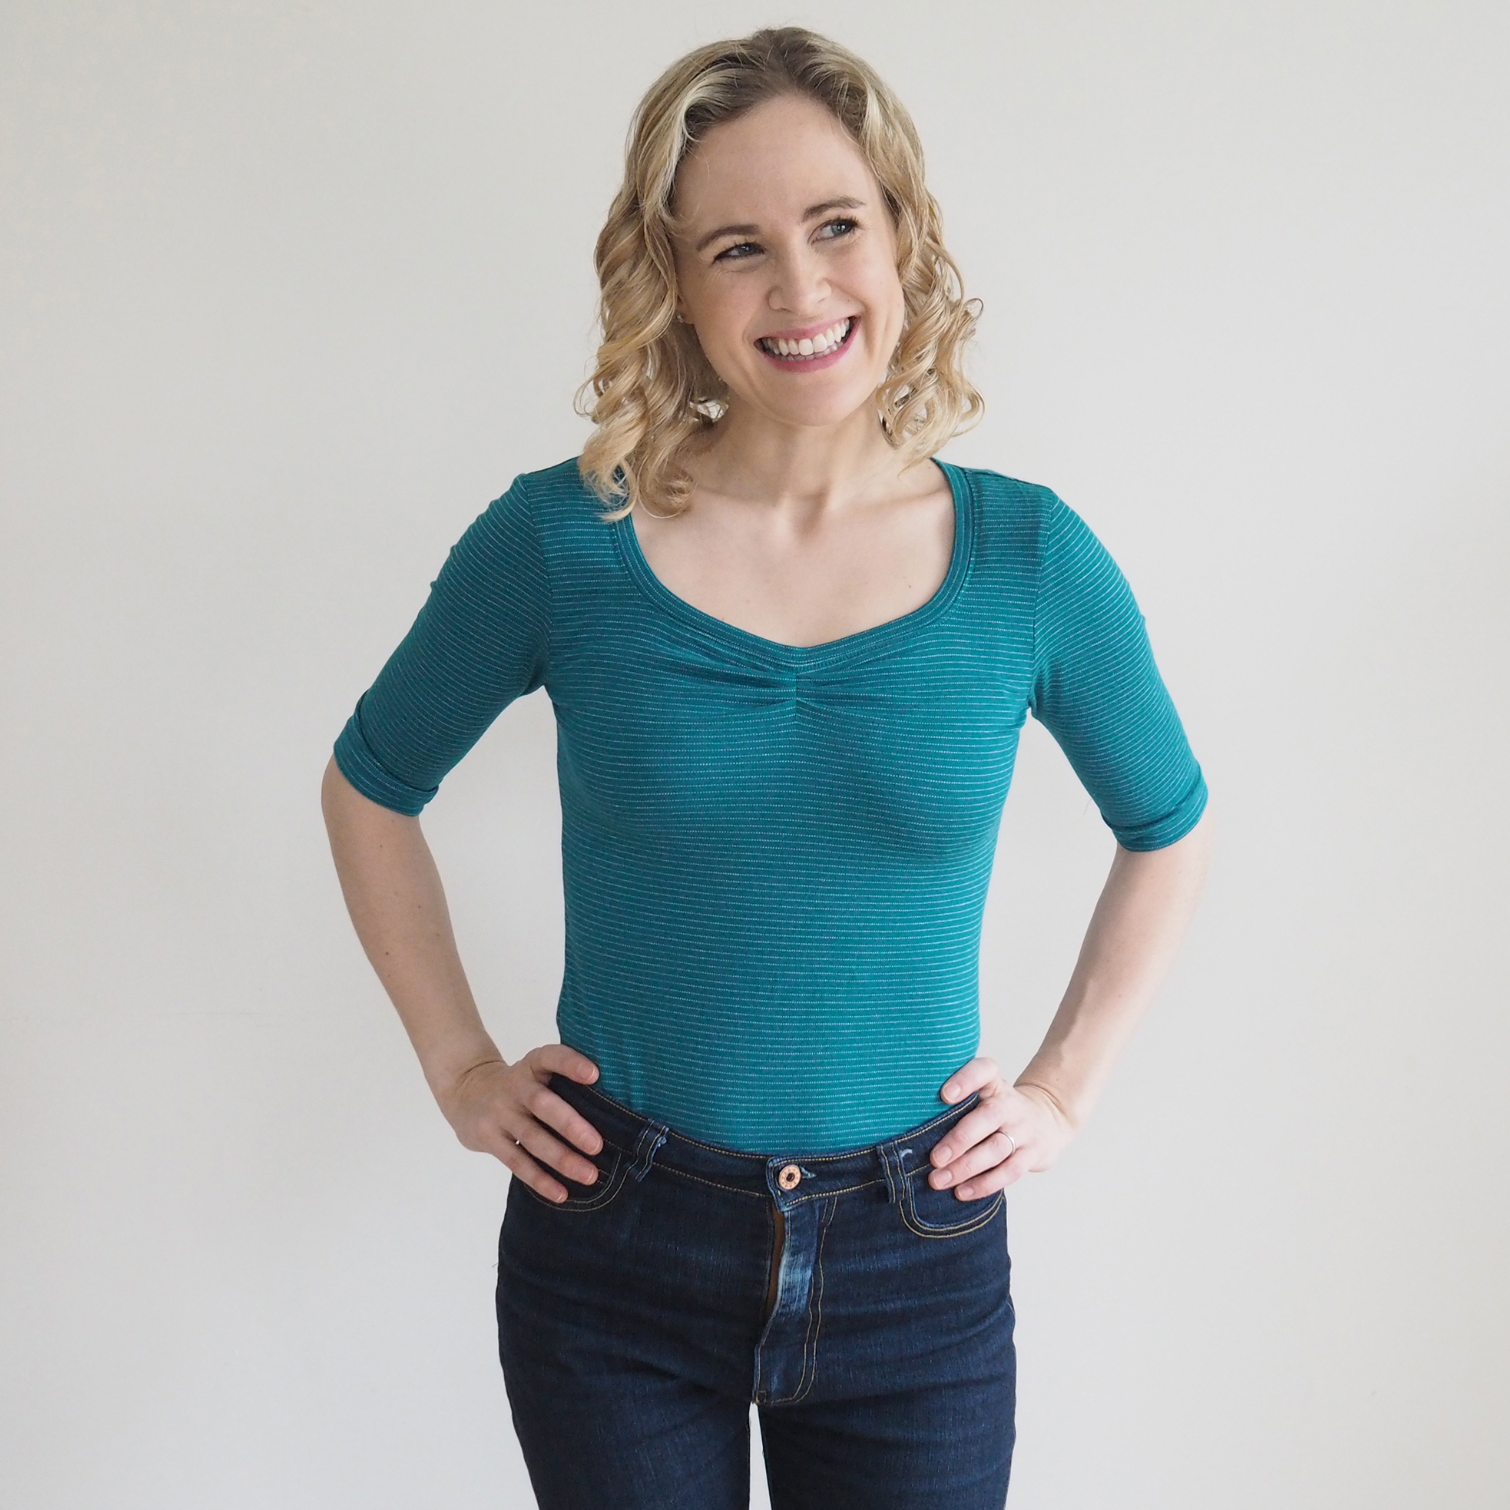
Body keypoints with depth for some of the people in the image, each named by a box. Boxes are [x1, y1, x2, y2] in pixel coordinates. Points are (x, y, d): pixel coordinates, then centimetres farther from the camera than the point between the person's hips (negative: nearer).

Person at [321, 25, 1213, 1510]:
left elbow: (1166, 831, 10)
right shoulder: (559, 541, -10)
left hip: (915, 1261, 1)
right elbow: (370, 788, 6)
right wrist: (457, 1065, 2)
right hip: (615, 1253, 0)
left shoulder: (1029, 561, -7)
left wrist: (1065, 1085, 4)